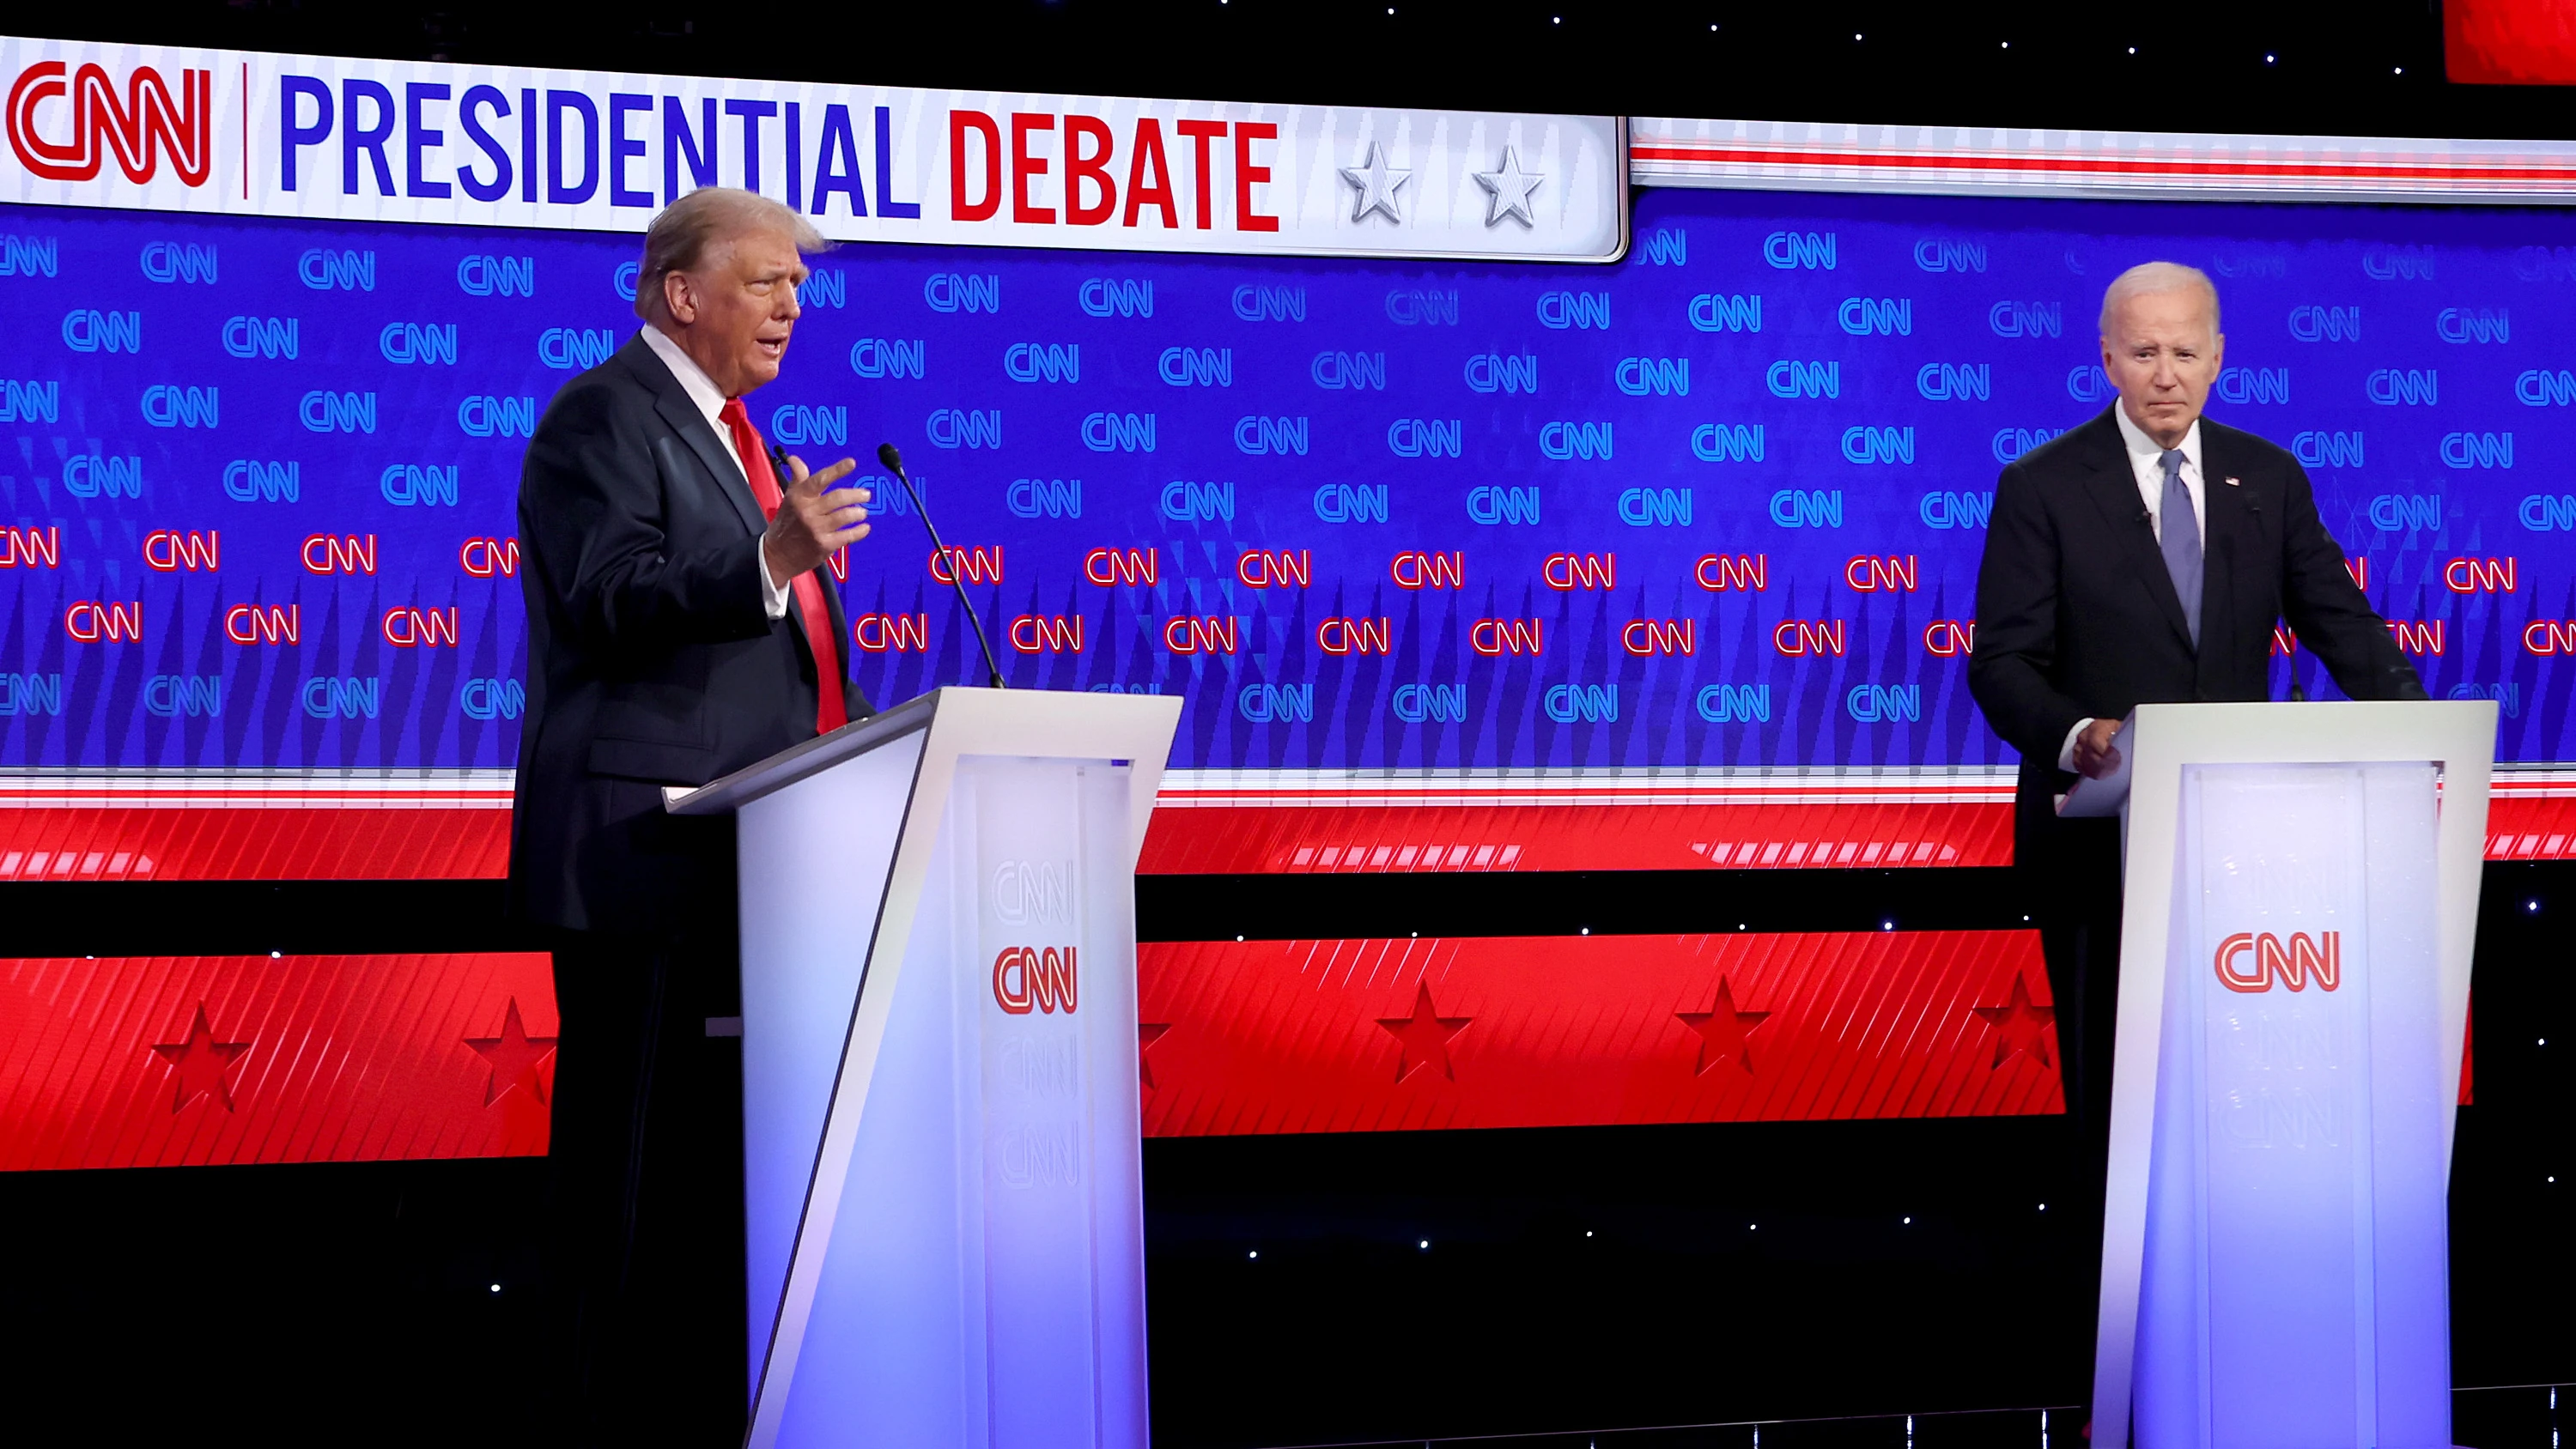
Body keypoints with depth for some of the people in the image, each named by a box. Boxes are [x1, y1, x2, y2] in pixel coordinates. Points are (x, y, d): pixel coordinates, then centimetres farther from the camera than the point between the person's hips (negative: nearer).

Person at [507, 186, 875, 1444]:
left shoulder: (728, 431, 23)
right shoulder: (604, 416, -7)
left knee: (726, 1142, 10)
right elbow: (613, 599, -19)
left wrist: (856, 734, 19)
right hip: (644, 852, -10)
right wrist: (772, 561, -32)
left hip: (741, 856, 10)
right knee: (637, 1149, -8)